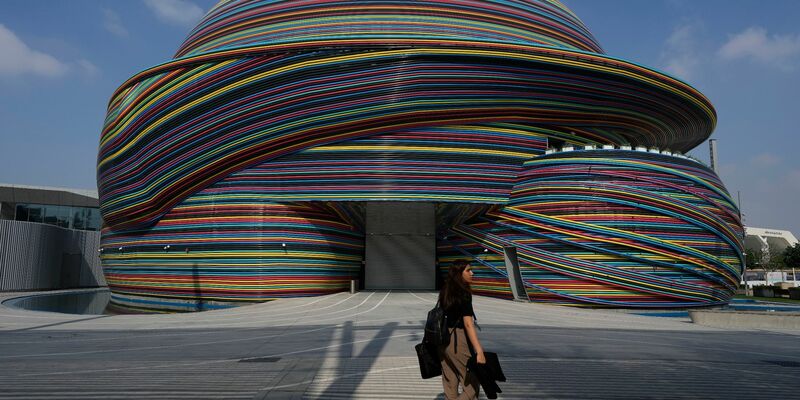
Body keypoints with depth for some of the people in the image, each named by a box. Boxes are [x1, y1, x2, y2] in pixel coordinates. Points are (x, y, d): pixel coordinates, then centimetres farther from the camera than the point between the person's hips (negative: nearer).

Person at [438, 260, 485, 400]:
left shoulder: (446, 292, 8)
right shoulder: (464, 293, -16)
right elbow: (468, 324, -22)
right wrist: (479, 351, -24)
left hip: (443, 339, 8)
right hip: (458, 340, -8)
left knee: (450, 382, 14)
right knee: (472, 383, 3)